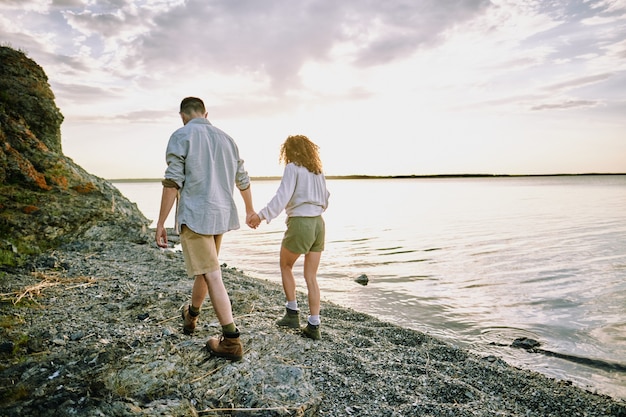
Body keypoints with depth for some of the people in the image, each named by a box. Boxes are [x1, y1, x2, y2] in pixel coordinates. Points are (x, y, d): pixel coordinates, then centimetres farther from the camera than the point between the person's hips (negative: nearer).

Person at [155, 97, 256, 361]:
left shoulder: (181, 136, -5)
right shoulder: (226, 139, 13)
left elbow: (172, 182, -14)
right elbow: (242, 180, 18)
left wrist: (161, 222, -10)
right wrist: (250, 210, 32)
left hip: (194, 215, -6)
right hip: (221, 215, 7)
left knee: (211, 275, -6)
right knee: (204, 268, 22)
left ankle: (231, 341, -5)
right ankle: (191, 316, 44)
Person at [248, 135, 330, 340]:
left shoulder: (293, 168, -5)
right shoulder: (317, 170, 15)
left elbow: (282, 197, -18)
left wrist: (262, 215, -22)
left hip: (299, 223, -6)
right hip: (319, 224, 6)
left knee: (286, 266, 18)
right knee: (311, 277, 10)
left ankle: (292, 313, 19)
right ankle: (314, 326, 11)